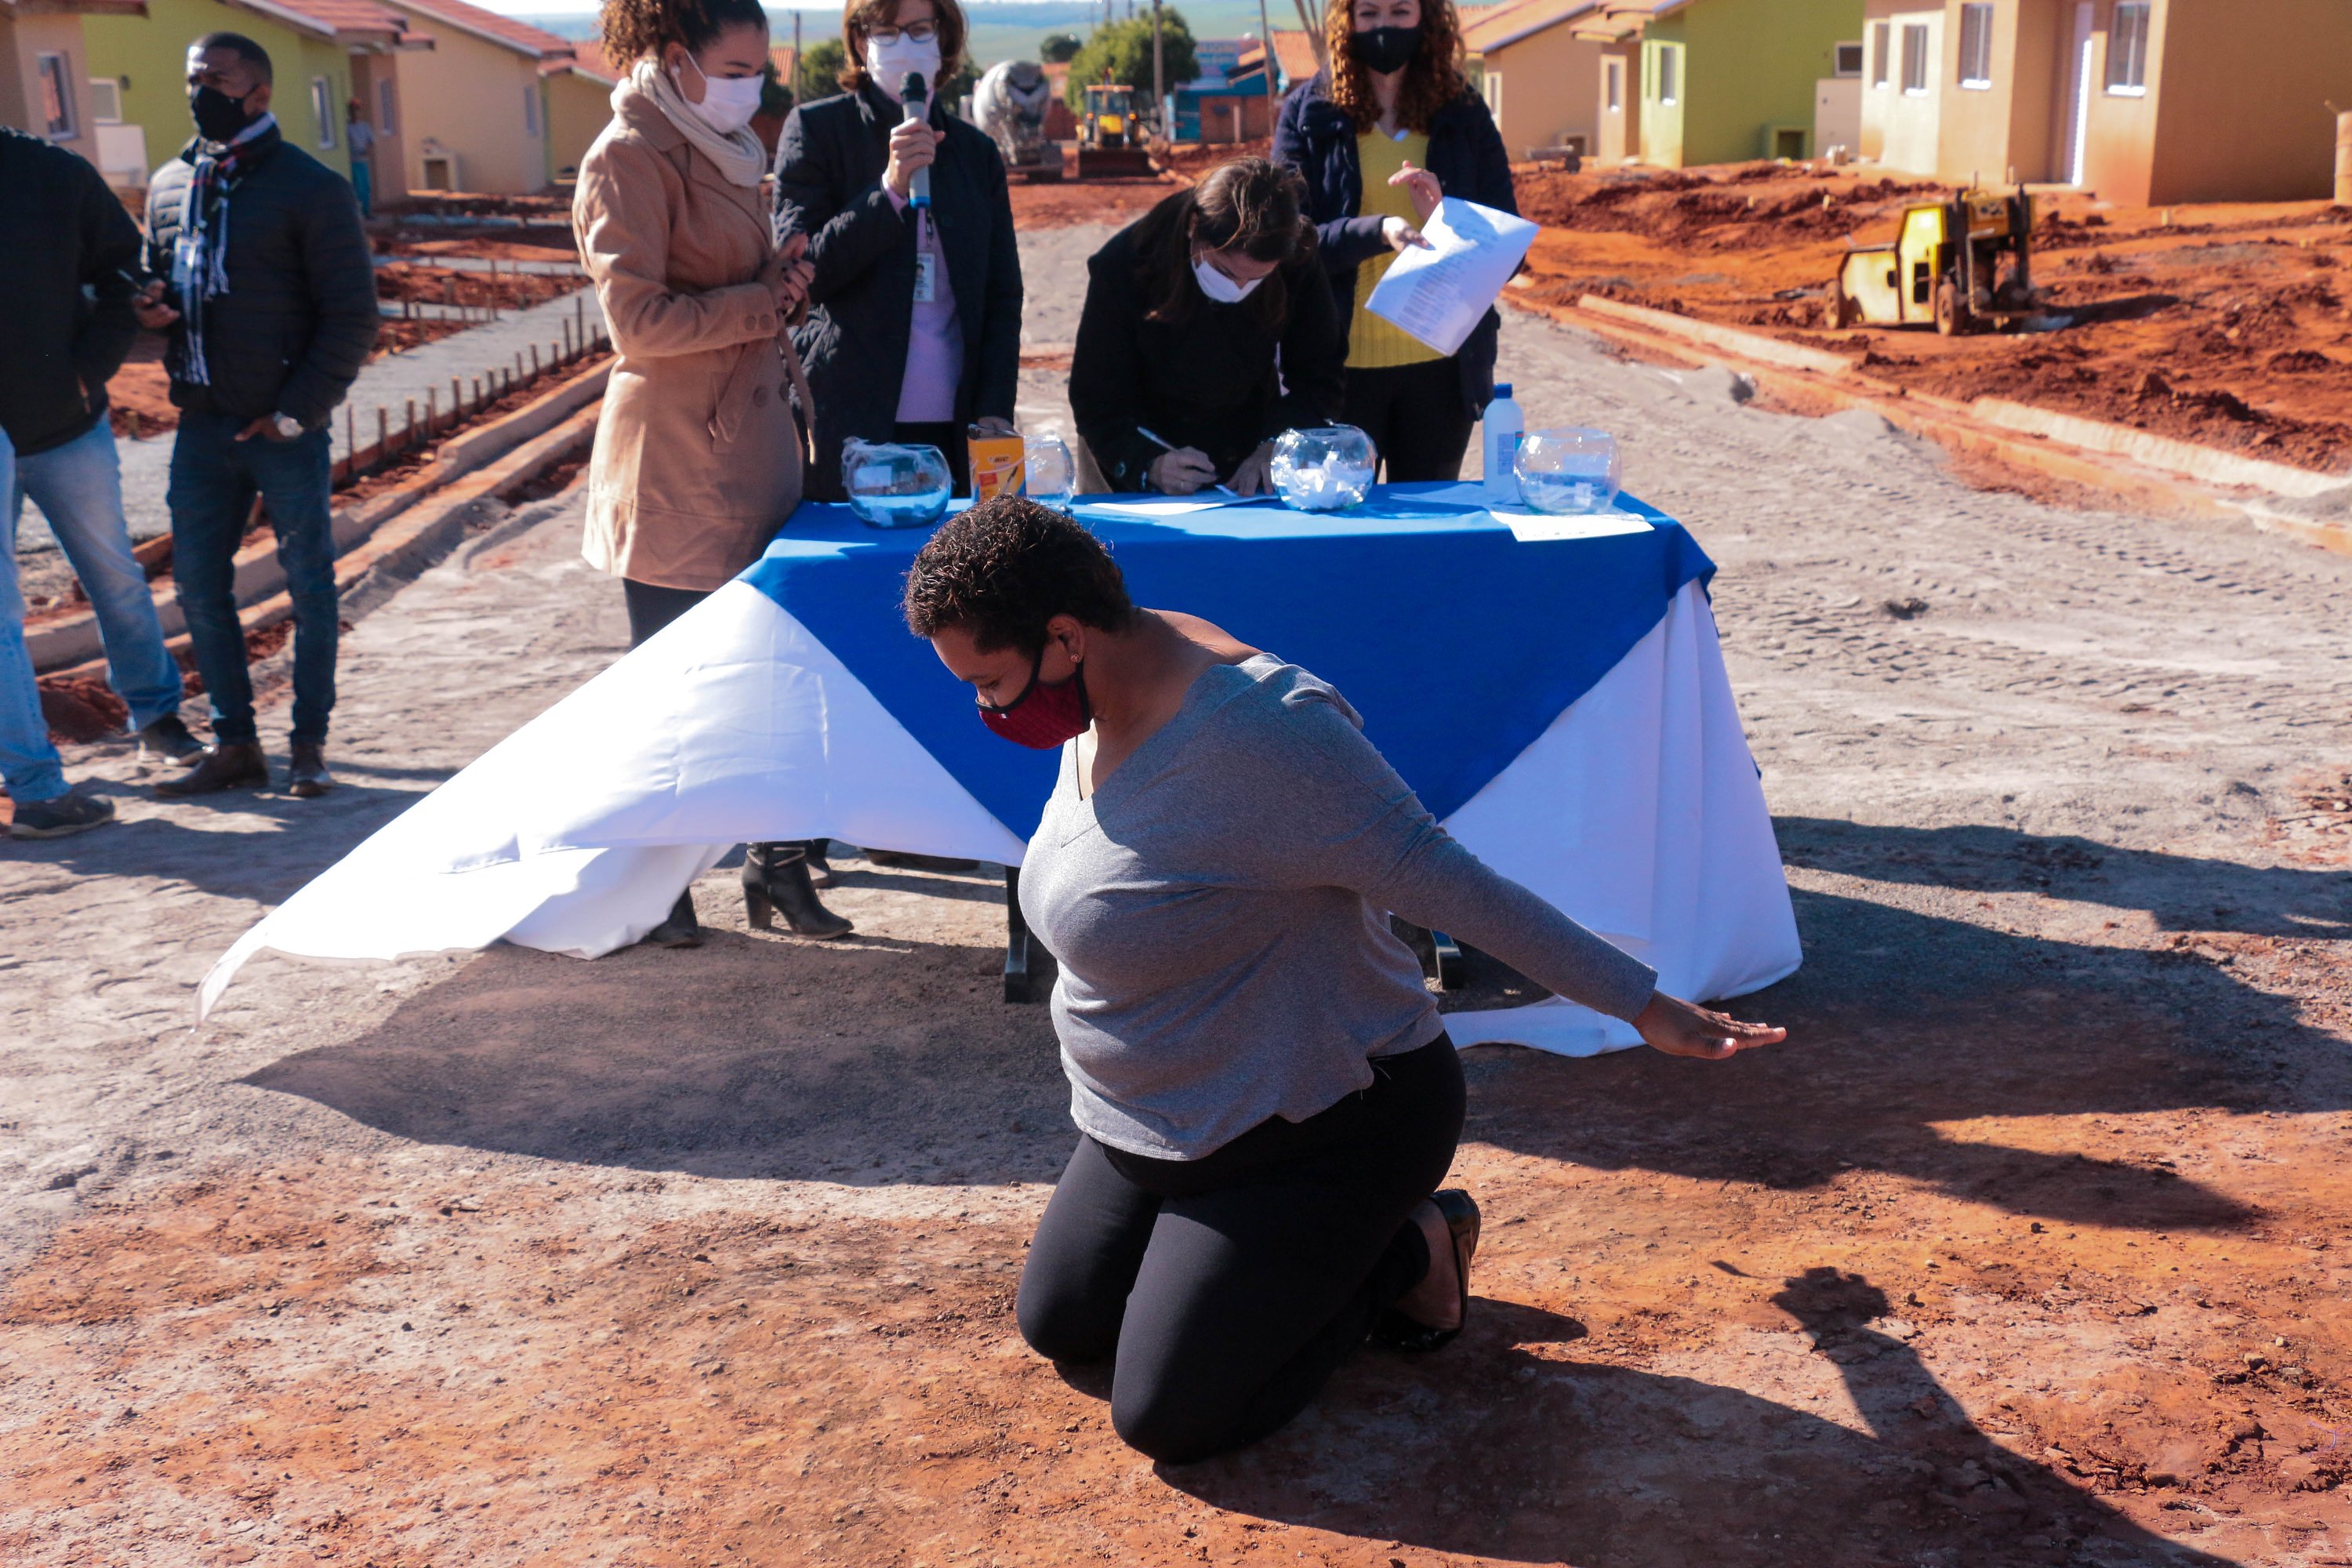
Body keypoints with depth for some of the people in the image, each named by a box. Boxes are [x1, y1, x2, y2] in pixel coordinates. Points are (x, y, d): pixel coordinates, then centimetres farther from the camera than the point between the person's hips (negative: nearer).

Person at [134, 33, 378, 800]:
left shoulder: (309, 188, -5)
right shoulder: (168, 186, 12)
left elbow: (352, 316, -7)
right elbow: (154, 282, 25)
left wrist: (295, 412, -12)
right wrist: (148, 308, -1)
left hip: (286, 428, -6)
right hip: (201, 423, 6)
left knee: (309, 583, 3)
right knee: (198, 584, 7)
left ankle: (310, 743, 14)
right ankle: (234, 743, 17)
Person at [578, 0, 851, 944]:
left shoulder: (718, 154, 17)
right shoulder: (630, 158, -10)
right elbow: (639, 319, -18)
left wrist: (783, 284, 6)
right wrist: (766, 301, -14)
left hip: (751, 451, 8)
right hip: (678, 470, -8)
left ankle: (775, 864, 17)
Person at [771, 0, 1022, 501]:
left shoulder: (975, 152, 15)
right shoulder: (816, 129, 4)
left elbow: (1003, 296, 14)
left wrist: (994, 410, 1)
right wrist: (890, 189, -16)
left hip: (953, 427, 3)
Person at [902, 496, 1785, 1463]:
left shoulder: (1249, 728, -32)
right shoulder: (1101, 701, -2)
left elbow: (1444, 879, -30)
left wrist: (1645, 1006, -27)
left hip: (1322, 1127, -9)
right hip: (1165, 1123, 10)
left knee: (1166, 1418, -9)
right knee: (1056, 1326, 17)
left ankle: (1405, 1255, 10)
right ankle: (1312, 1254, 25)